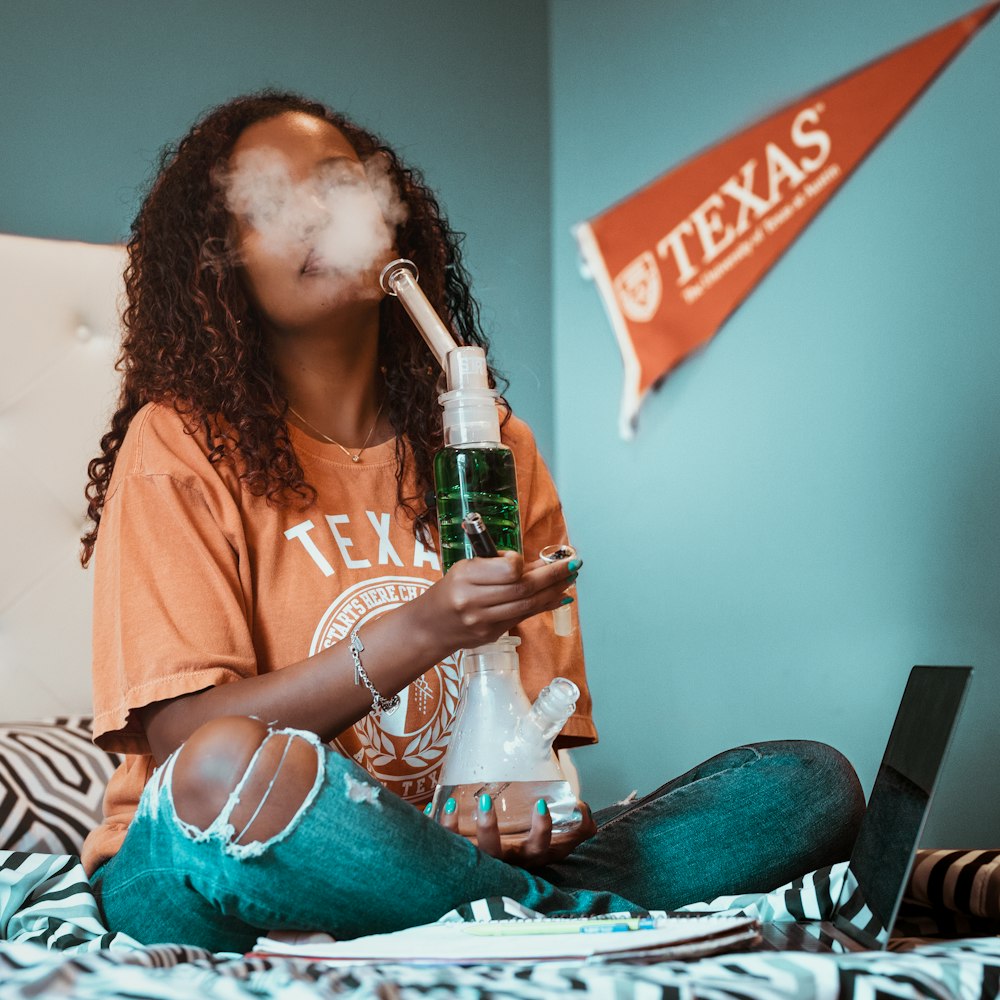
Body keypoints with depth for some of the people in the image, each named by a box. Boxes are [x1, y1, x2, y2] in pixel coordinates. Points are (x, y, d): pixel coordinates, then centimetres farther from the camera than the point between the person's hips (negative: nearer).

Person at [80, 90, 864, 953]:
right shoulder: (182, 442, -3)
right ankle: (587, 916, -22)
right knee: (228, 772, -40)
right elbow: (183, 737, -12)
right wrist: (419, 633, -24)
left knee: (812, 784, -10)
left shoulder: (493, 446, 11)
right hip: (217, 880, -3)